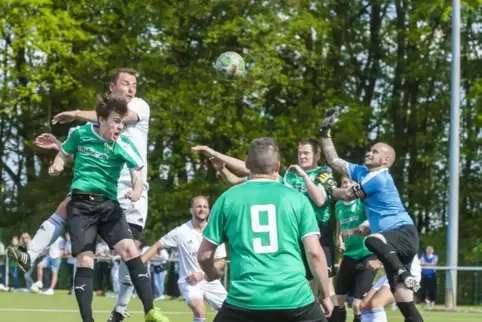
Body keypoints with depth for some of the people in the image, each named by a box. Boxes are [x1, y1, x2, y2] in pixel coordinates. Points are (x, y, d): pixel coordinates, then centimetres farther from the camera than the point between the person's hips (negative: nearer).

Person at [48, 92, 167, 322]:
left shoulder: (123, 146, -4)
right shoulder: (80, 134, -1)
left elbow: (137, 170, -9)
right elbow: (63, 154, 17)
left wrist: (136, 191, -31)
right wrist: (57, 166, -5)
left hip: (108, 204, 0)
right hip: (81, 203, 0)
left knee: (130, 250, -15)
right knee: (85, 262, -9)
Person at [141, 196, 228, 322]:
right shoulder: (181, 231, -9)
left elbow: (220, 261, 0)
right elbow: (157, 246, -2)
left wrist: (202, 274, -16)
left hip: (211, 281, 4)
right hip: (189, 281, -4)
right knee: (199, 309, -32)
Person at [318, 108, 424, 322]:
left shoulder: (377, 178, -11)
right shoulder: (363, 173, 14)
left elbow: (347, 195, -2)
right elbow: (334, 161, 19)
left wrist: (330, 187, 16)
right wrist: (325, 132, 16)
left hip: (404, 233, -9)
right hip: (394, 240, 9)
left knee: (372, 240, -40)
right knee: (399, 292, 1)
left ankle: (405, 276, -35)